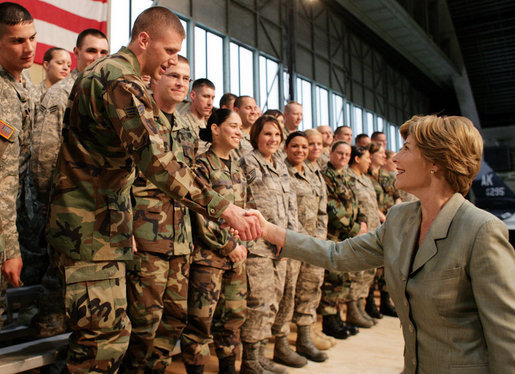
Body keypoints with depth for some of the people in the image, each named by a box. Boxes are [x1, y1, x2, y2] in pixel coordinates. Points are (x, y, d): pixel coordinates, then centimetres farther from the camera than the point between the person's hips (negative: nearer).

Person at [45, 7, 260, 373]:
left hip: (101, 224, 11)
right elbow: (157, 162, -28)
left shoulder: (102, 73, 18)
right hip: (92, 228, -11)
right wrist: (224, 208, -27)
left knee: (106, 332, 17)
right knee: (104, 337, -6)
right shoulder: (123, 81, -16)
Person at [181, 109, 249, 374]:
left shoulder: (237, 170, 15)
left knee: (233, 314, 13)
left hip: (236, 255, 7)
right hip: (208, 254, -7)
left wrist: (243, 245, 6)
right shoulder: (202, 164, -7)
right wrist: (228, 245, -12)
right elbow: (200, 214, -14)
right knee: (201, 317, -1)